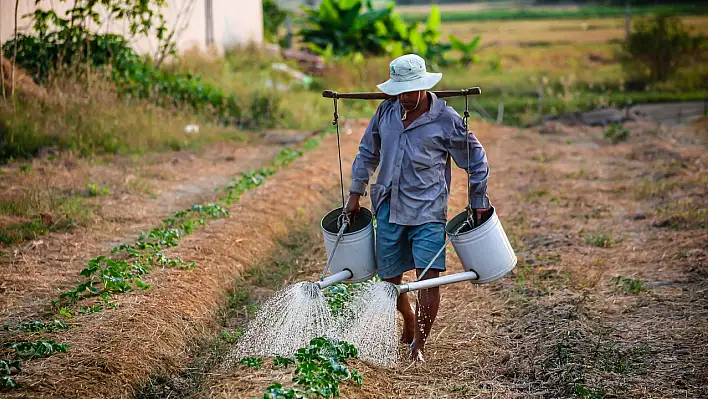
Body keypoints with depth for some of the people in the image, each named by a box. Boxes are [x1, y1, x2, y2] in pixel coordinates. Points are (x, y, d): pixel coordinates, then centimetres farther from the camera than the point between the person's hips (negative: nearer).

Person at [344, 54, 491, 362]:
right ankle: (409, 323, 39)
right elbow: (367, 152, 17)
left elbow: (475, 158, 4)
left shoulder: (446, 120, -8)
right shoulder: (386, 111, 4)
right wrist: (356, 193, 15)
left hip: (427, 210, -4)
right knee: (390, 277, 10)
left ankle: (419, 344, -3)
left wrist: (478, 201, 6)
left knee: (429, 276, -15)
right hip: (389, 208, 4)